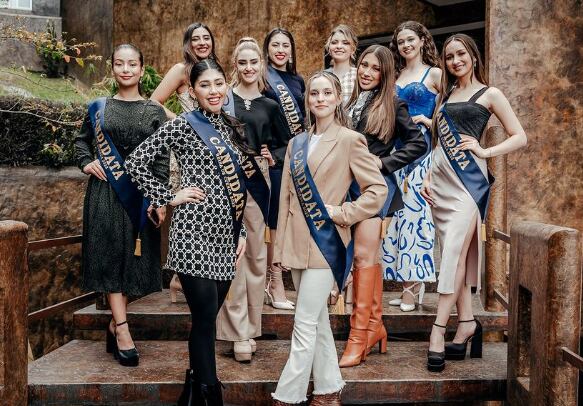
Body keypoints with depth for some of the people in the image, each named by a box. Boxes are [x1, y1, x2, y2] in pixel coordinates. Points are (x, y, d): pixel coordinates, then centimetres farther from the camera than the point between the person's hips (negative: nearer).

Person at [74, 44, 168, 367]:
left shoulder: (154, 112, 4)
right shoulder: (98, 107, 7)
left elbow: (162, 159, 0)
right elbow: (81, 141, 20)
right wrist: (86, 164, 0)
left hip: (141, 193, 0)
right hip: (105, 192, 0)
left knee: (134, 257, 3)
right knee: (110, 255, -4)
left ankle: (114, 323, 18)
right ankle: (123, 330, -4)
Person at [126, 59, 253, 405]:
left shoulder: (231, 127, 15)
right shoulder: (183, 125, -4)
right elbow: (136, 163, -6)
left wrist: (242, 231, 14)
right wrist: (170, 197, -8)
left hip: (225, 234, 6)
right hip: (195, 234, -6)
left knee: (207, 318, 12)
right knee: (205, 318, -5)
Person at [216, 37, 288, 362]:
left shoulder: (270, 105, 12)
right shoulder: (223, 98, 6)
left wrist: (273, 157, -1)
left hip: (257, 180, 3)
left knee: (257, 253, 5)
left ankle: (251, 326, 17)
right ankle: (238, 332, -1)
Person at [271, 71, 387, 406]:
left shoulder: (350, 140, -6)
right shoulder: (297, 143, 12)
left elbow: (378, 188, -7)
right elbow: (287, 197, 11)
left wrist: (342, 213, -14)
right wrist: (281, 246, 9)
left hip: (325, 243, -7)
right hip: (298, 242, 7)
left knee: (305, 325, -4)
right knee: (318, 321, 14)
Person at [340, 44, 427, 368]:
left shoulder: (391, 105, -1)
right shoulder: (351, 103, 14)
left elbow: (418, 143, -4)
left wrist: (385, 163, -10)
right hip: (352, 186, 6)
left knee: (364, 257, -11)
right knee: (369, 259, 10)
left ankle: (359, 334, -8)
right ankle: (376, 325, 19)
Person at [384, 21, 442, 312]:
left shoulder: (434, 74, 2)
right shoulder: (395, 77, 17)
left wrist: (429, 121, -13)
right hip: (397, 150, 5)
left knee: (415, 210, -7)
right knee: (400, 212, 3)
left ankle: (414, 283, 0)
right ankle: (410, 283, 10)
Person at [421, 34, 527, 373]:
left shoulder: (489, 94, 4)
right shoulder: (446, 95, 19)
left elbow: (520, 137, 2)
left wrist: (485, 151, -11)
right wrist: (429, 176, 10)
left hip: (469, 178, -6)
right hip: (441, 179, 6)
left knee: (454, 252, -14)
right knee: (457, 254, 5)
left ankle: (438, 330, -13)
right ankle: (467, 322, 11)